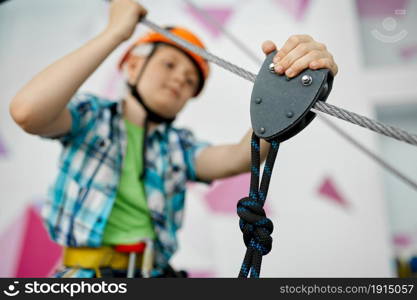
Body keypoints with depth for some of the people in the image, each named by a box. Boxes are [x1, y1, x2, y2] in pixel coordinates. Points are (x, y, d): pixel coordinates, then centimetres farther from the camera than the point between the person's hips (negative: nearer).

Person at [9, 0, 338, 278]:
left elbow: (239, 158, -10)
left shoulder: (179, 146, 9)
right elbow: (27, 112, -18)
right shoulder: (90, 115, 3)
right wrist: (116, 32, -14)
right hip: (85, 270, -2)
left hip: (156, 271, 3)